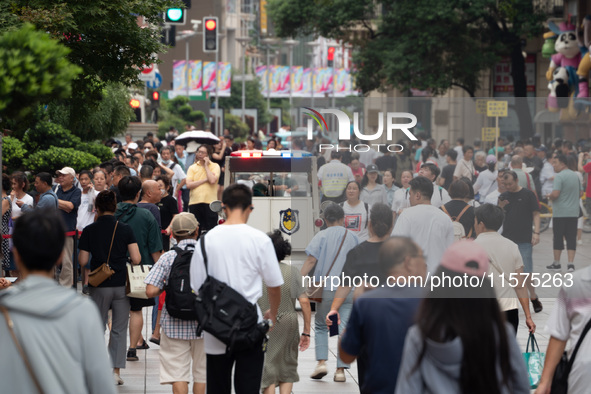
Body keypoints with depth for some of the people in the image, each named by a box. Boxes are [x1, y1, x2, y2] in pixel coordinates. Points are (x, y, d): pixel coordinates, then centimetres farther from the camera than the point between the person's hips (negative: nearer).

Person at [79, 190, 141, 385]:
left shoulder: (89, 230, -4)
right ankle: (116, 371, 2)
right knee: (119, 329, 6)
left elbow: (83, 261, -3)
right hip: (121, 285, 0)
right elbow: (136, 259, -8)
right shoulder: (125, 229, -4)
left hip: (98, 286, 0)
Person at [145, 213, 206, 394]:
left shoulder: (167, 258, -7)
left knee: (178, 373, 2)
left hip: (175, 325, -2)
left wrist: (166, 285, 7)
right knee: (202, 372, 14)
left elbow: (151, 291, -13)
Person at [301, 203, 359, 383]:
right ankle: (340, 370, -3)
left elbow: (311, 261, -11)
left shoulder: (321, 236, 0)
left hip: (326, 288, -1)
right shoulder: (352, 237, 9)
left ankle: (321, 361, -1)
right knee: (344, 329, 3)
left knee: (320, 326, 14)